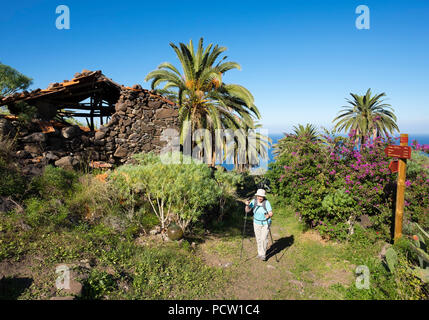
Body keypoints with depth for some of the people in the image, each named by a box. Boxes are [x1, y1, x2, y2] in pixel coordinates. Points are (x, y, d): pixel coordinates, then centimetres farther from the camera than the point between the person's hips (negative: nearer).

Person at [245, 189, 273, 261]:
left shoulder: (266, 202, -19)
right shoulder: (254, 201, -10)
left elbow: (271, 213, -23)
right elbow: (247, 210, -11)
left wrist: (269, 215, -45)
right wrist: (247, 205, -31)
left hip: (265, 223, -3)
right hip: (256, 223, 3)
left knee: (264, 238, -8)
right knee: (258, 239, 11)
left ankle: (263, 254, 9)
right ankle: (260, 253, 29)